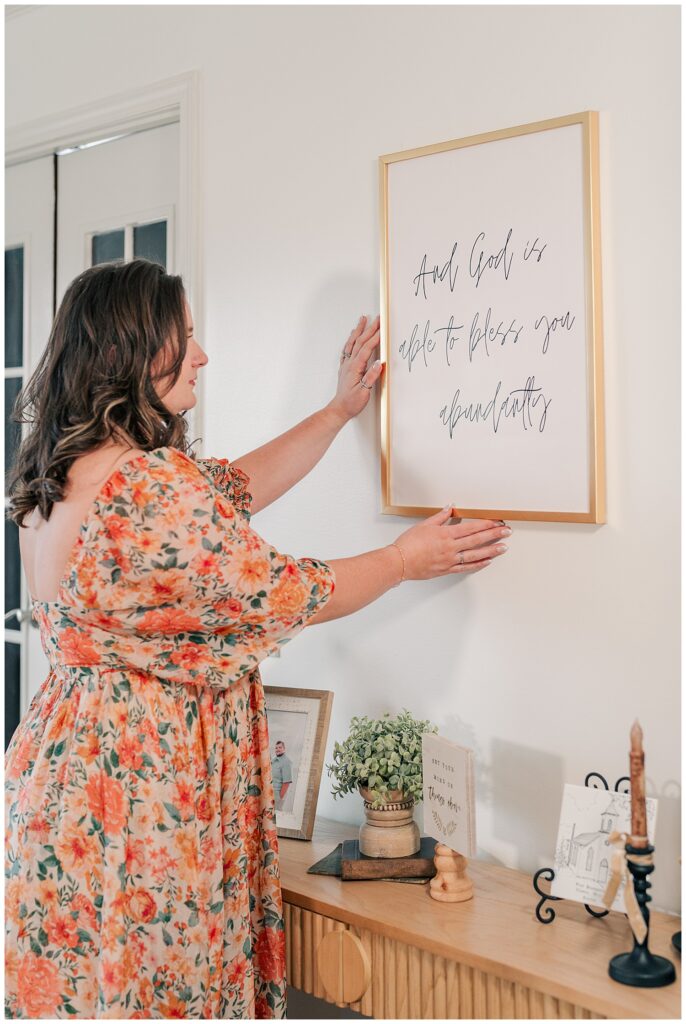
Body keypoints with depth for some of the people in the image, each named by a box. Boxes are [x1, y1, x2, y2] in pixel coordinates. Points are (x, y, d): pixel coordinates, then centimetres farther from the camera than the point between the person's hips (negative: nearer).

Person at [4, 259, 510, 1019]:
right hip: (142, 786, -10)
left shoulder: (63, 472, 6)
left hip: (72, 761, 10)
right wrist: (405, 559, 1)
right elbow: (286, 597, -15)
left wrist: (340, 409, 18)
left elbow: (236, 486, 13)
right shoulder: (150, 484, -25)